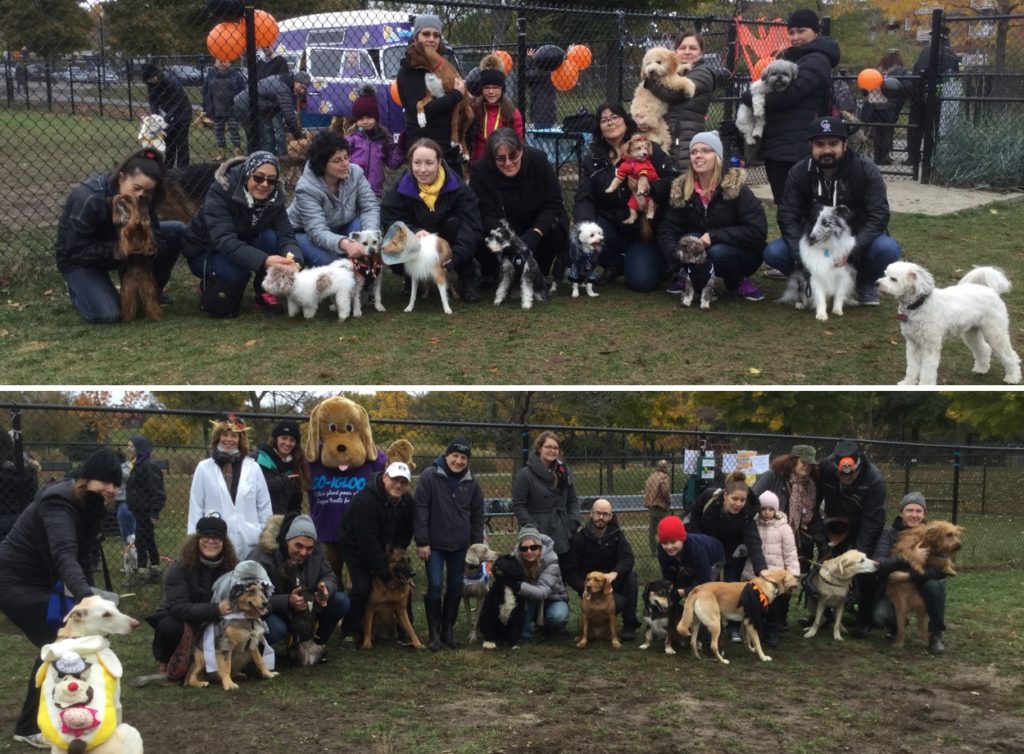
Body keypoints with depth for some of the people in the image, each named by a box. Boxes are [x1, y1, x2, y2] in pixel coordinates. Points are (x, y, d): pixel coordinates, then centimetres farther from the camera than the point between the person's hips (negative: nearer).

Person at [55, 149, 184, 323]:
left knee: (177, 231, -9)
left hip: (119, 249, 6)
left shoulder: (142, 201, -13)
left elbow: (155, 239, -15)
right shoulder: (88, 199, -32)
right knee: (107, 315, -29)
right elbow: (77, 251, -30)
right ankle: (78, 290, 6)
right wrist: (115, 251, -39)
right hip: (80, 261, -6)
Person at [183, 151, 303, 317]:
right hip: (206, 252, -4)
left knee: (270, 237, -26)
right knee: (235, 269, -36)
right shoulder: (221, 191, -30)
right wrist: (263, 261, -55)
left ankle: (265, 293, -7)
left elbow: (286, 235, -22)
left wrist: (293, 260, -47)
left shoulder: (274, 197, -14)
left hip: (244, 246, 4)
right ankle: (209, 286, -2)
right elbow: (224, 240, -41)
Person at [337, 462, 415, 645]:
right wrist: (386, 574, -31)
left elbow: (405, 533, 0)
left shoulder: (407, 502, -12)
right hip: (355, 547, -6)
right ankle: (351, 632, 1)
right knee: (362, 587, -18)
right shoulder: (365, 500, -33)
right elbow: (367, 541, -33)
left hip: (383, 548, 6)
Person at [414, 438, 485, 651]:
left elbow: (477, 515, 8)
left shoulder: (472, 482, 2)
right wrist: (421, 542, -13)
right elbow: (421, 509, -11)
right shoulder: (430, 476, -10)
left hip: (460, 545, 4)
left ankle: (448, 631, 20)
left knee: (456, 588, 8)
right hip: (434, 544, -4)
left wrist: (477, 544, 6)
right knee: (435, 586, -7)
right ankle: (434, 633, 3)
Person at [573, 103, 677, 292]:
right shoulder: (592, 159, 7)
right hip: (611, 225, 3)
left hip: (644, 228, -3)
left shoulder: (649, 150, -2)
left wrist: (648, 188, -30)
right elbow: (584, 198, -3)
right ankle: (617, 264, 4)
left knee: (642, 281, -23)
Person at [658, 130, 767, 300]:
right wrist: (679, 259, -29)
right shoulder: (681, 189, -6)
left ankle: (737, 282, -4)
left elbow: (757, 231, -24)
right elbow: (667, 231, -10)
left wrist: (714, 236, -29)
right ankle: (687, 276, 1)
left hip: (743, 253, -3)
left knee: (718, 252, -35)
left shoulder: (735, 186, -18)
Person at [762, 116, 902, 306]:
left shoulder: (865, 169, -17)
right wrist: (803, 256, -30)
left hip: (857, 240, -1)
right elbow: (788, 217, -13)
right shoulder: (799, 173, -12)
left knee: (888, 249, -33)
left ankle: (866, 283, 1)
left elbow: (878, 216, -20)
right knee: (773, 253, -23)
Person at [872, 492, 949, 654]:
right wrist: (905, 560, -40)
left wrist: (910, 575, -35)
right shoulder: (889, 534, -10)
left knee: (934, 585, -33)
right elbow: (877, 562, -25)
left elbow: (942, 568, -23)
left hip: (920, 587, 0)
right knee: (881, 616, -28)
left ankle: (936, 635, -12)